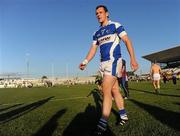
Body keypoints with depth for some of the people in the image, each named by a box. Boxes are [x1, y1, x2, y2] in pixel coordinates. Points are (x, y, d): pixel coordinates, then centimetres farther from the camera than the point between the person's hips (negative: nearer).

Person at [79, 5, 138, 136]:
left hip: (113, 60, -6)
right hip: (103, 63, 7)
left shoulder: (115, 25, 2)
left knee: (106, 90, -16)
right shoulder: (96, 33, 19)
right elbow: (93, 49, 14)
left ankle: (102, 125, -12)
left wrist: (133, 59, -13)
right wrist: (85, 61, -3)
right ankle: (123, 115, 25)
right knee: (115, 91, 10)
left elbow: (127, 41, -3)